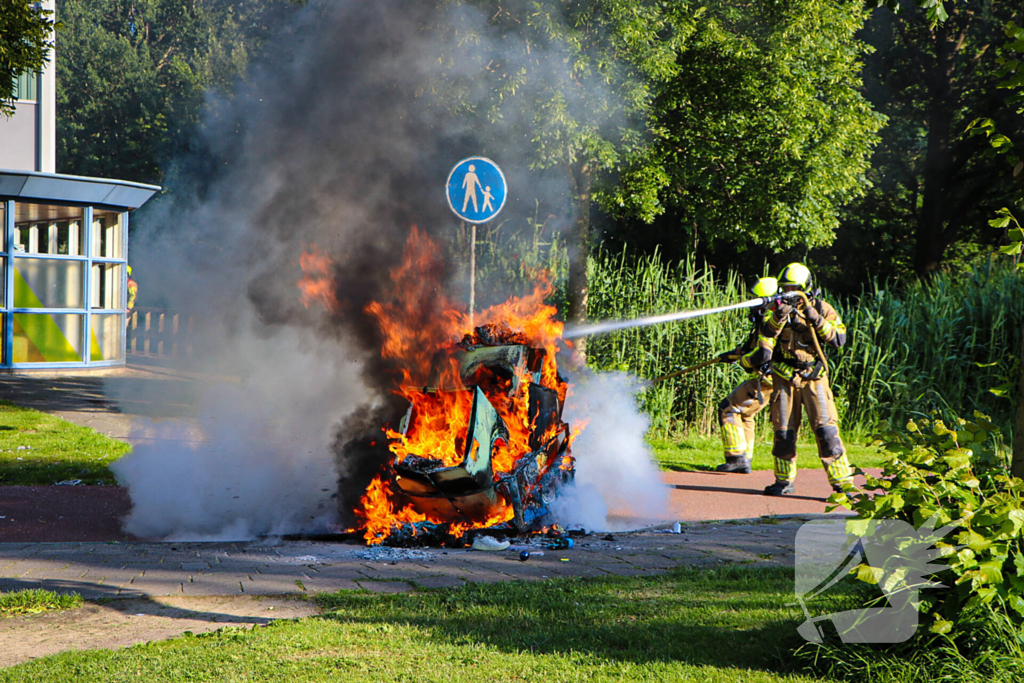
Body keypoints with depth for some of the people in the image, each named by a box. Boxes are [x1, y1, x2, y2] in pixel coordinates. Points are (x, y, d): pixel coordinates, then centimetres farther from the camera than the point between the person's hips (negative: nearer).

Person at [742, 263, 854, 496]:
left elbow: (839, 339, -8)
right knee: (783, 431, 3)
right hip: (784, 378, 2)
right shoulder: (775, 310, 3)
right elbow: (764, 346, -9)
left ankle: (842, 482, -9)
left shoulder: (821, 309, 1)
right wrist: (777, 317, -22)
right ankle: (784, 480, 21)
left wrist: (816, 320, -20)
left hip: (814, 378, -2)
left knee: (826, 428, -11)